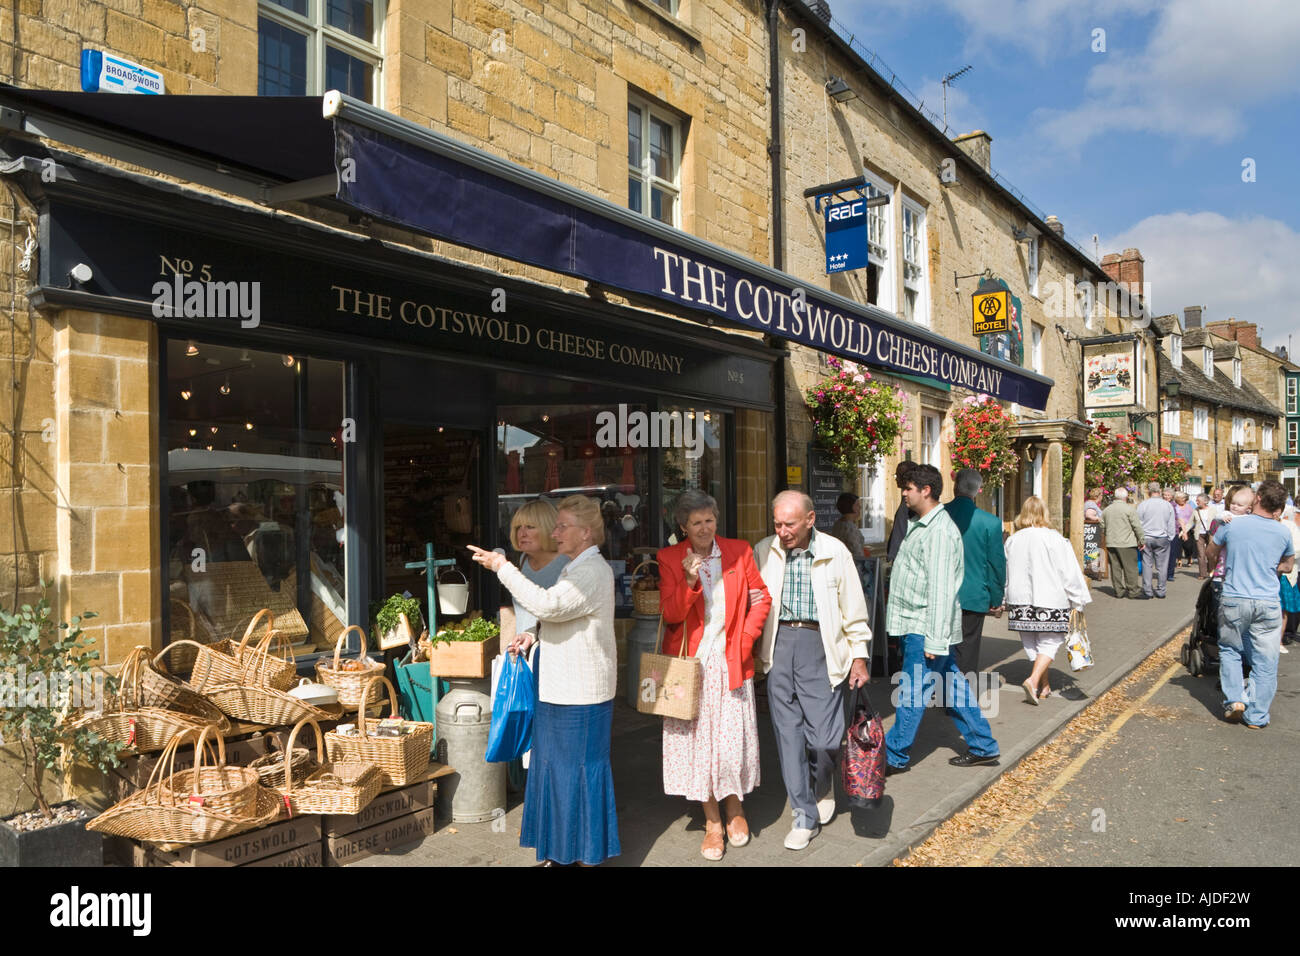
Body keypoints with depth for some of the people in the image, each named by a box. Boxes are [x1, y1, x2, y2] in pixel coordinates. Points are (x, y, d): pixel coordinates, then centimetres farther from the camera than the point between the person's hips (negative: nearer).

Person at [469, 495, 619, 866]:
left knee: (578, 771, 0)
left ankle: (587, 854, 14)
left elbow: (548, 605, -30)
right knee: (555, 768, 16)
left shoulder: (593, 571, -17)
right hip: (560, 689, 10)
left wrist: (502, 567, -24)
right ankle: (560, 854, 29)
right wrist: (534, 637, 8)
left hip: (581, 696, -10)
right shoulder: (576, 569, 16)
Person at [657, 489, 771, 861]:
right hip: (690, 660, 0)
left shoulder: (739, 552, 2)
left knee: (732, 740, 2)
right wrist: (689, 582, -21)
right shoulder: (669, 559, -1)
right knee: (697, 740, 4)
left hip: (730, 661, 0)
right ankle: (712, 821, 21)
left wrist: (746, 638, -2)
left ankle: (735, 809, 29)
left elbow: (761, 598, 9)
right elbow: (670, 615, -6)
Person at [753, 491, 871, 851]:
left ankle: (822, 787, 32)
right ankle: (805, 816, 17)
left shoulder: (835, 553, -2)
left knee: (824, 734, -2)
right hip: (778, 646, 2)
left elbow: (853, 609, 4)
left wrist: (859, 657, 4)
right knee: (788, 733, 4)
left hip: (821, 645, -2)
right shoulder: (763, 552, 2)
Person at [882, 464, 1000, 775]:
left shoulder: (940, 531, -18)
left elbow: (941, 589, -22)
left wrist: (934, 639, -23)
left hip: (926, 628, -10)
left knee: (912, 691, -1)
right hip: (916, 624, 10)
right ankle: (983, 746, 25)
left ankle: (894, 756, 8)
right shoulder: (921, 525, 14)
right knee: (953, 686, 15)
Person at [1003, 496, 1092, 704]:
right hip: (1050, 601, -4)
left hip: (1021, 601, 4)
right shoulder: (1054, 539, -12)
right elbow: (1069, 572, -9)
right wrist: (1077, 602, 0)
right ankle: (1034, 680, -15)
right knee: (1050, 642, 4)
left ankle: (1045, 685, 24)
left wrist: (1003, 601, 20)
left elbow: (1004, 573, 8)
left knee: (1031, 644, 15)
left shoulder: (1012, 540, 0)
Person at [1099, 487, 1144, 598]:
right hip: (1127, 543, -5)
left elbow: (1102, 527, 15)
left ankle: (1119, 590, 11)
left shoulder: (1106, 510, 9)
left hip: (1111, 543, 5)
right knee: (1130, 567, 2)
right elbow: (1137, 526, -8)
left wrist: (1104, 539, 28)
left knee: (1115, 567, 8)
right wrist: (1140, 540, 1)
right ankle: (1133, 590, 6)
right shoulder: (1129, 509, -9)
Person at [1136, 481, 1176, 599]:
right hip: (1163, 539, 1)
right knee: (1162, 565, 6)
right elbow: (1171, 525, 5)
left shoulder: (1142, 505, -5)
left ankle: (1147, 590, 4)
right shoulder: (1168, 505, 0)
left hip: (1147, 538, -1)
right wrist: (1170, 538, 14)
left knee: (1147, 564, 4)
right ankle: (1160, 590, 10)